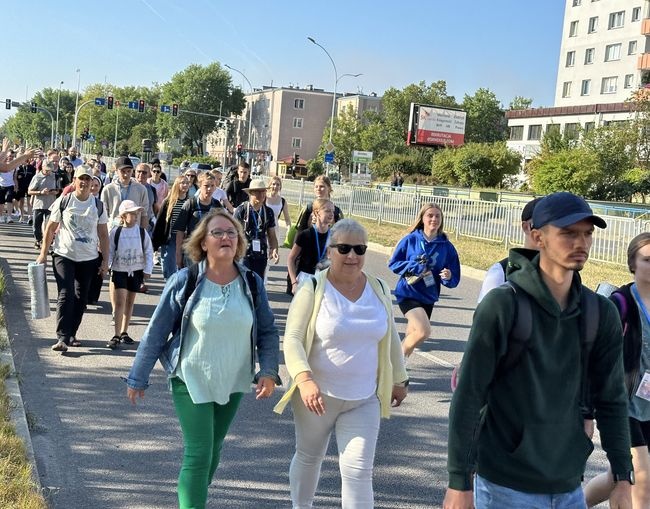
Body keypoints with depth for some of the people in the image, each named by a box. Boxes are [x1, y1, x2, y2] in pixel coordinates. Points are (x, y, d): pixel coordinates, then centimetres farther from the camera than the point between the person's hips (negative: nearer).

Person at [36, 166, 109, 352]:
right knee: (66, 295, -11)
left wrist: (105, 260, 1)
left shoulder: (98, 205, 2)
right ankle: (62, 337, -10)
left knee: (81, 298, 8)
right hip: (64, 256, -2)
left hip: (88, 259, 3)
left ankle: (71, 334, 21)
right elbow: (51, 228, 2)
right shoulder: (63, 201, -3)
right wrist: (43, 253, 0)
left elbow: (103, 234, 5)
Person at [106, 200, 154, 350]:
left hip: (136, 271, 2)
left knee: (130, 302, 12)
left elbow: (148, 252, 1)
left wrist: (147, 270, -4)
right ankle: (117, 335, -5)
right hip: (119, 271, -2)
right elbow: (109, 252, -2)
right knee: (119, 302, -8)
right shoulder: (115, 232, -7)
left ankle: (124, 332, 23)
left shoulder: (141, 232, -4)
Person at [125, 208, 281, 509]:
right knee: (198, 455, -7)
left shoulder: (252, 284, -4)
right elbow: (156, 333, -7)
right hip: (192, 381, -4)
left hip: (233, 382, 4)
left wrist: (268, 371, -10)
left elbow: (267, 331, 3)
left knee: (213, 450, 18)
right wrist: (137, 379, -3)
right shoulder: (184, 282, -13)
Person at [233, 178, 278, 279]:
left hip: (261, 256, 4)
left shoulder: (268, 212, 6)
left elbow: (272, 236, 10)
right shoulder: (241, 210, -5)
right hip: (243, 255, -4)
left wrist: (274, 250, -6)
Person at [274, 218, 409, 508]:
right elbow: (292, 339, -17)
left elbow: (390, 338, 12)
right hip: (318, 394, -2)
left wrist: (399, 380, 17)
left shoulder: (379, 289, 1)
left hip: (365, 399, 2)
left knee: (359, 470, -2)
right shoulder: (312, 289, -12)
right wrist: (304, 379, -33)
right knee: (308, 457, 19)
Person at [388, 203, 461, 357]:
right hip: (408, 293, -4)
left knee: (412, 337, 15)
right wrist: (414, 267, -16)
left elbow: (454, 280, 2)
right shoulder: (411, 239, -7)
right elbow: (393, 263, -1)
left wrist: (448, 277, -21)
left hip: (428, 298, 4)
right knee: (424, 331, -23)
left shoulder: (447, 247, -1)